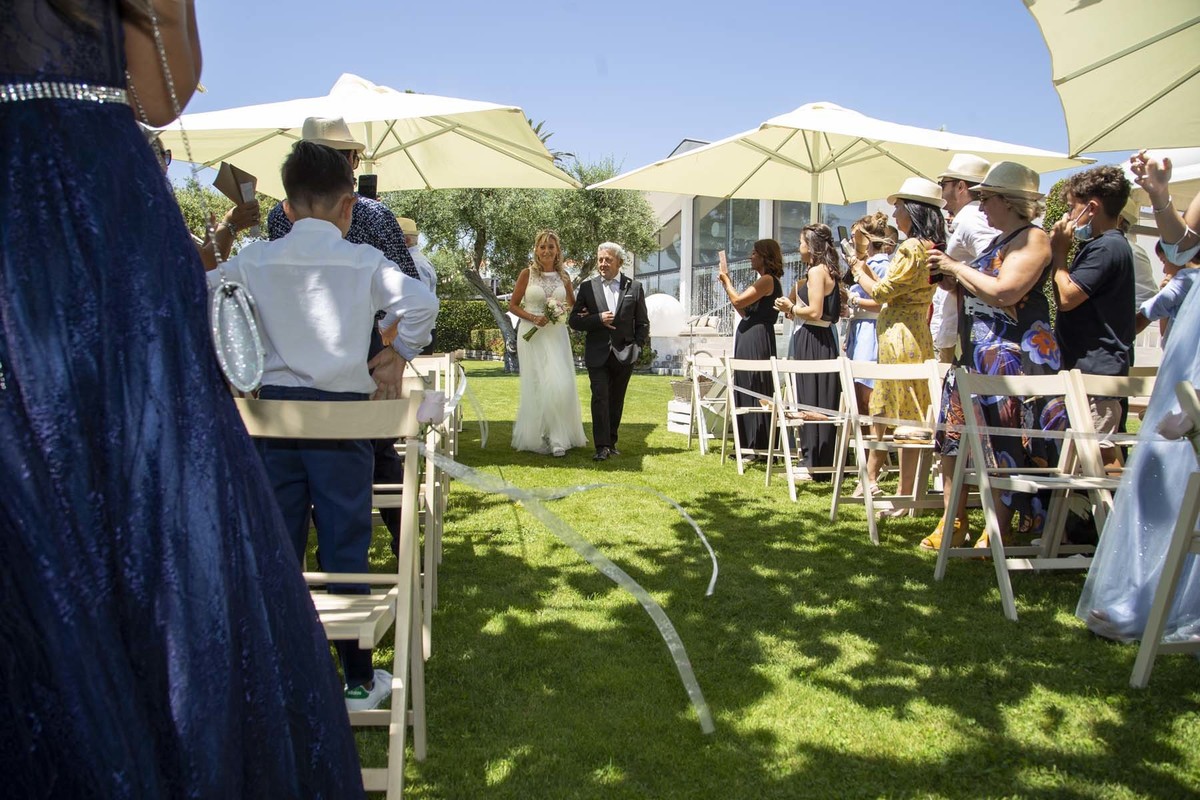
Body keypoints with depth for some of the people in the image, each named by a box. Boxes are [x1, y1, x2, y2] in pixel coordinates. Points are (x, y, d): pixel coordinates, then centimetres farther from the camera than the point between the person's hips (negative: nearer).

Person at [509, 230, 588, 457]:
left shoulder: (563, 276, 8)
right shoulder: (528, 274, -1)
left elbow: (573, 304, 22)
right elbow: (513, 305, 2)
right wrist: (533, 317, -12)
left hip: (557, 335, 3)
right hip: (532, 335, -2)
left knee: (562, 385, -5)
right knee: (538, 385, 0)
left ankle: (558, 437, 3)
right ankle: (537, 435, 10)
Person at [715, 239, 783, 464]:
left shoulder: (767, 280, -10)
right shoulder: (763, 281, 20)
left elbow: (738, 301, -16)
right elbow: (745, 311, 18)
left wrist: (726, 280, -1)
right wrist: (727, 284, 19)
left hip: (757, 340, -10)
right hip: (749, 339, 10)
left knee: (754, 391, -7)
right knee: (747, 391, 11)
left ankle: (760, 448, -2)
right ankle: (751, 446, 16)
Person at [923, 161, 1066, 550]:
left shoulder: (1032, 238, -9)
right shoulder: (999, 241, 19)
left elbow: (1003, 292, -23)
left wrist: (957, 268, -11)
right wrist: (948, 275, 9)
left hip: (1015, 357, -10)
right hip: (979, 357, 10)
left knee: (1007, 445, -6)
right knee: (954, 433, 8)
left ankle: (998, 532, 2)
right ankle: (953, 524, 15)